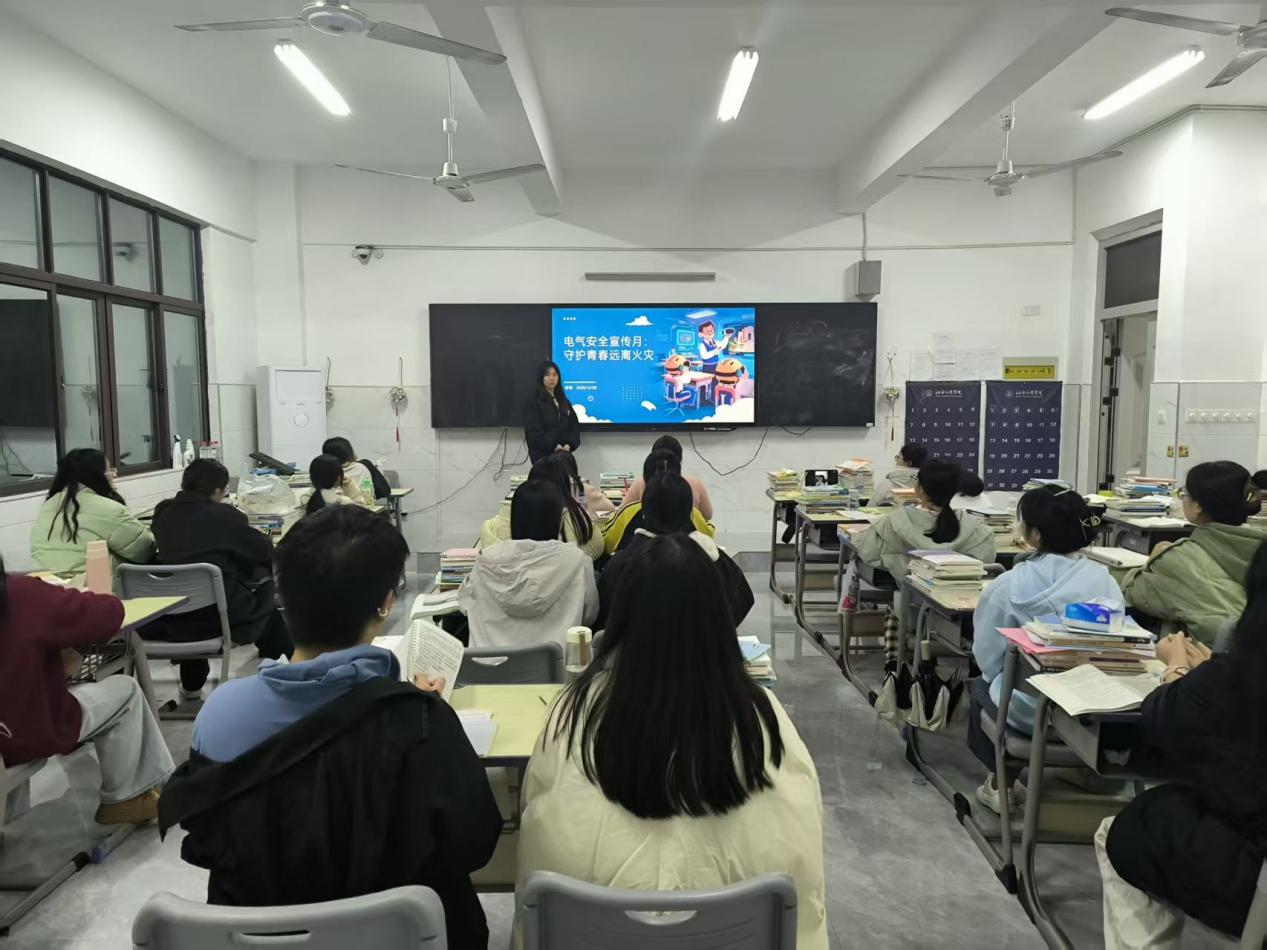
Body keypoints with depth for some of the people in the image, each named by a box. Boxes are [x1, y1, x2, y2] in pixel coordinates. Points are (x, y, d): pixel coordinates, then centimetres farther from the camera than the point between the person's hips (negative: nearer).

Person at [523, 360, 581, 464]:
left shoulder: (563, 400, 16)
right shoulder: (533, 401, -1)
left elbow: (574, 425, 12)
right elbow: (533, 431, -11)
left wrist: (569, 445, -6)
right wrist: (553, 446, -18)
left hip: (563, 453, 5)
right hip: (542, 455, -5)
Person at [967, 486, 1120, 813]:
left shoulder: (1009, 586, -17)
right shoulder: (1104, 579, -9)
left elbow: (988, 660, -10)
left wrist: (1003, 673, 12)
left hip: (1030, 710, -4)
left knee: (982, 687, 30)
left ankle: (1001, 782, 32)